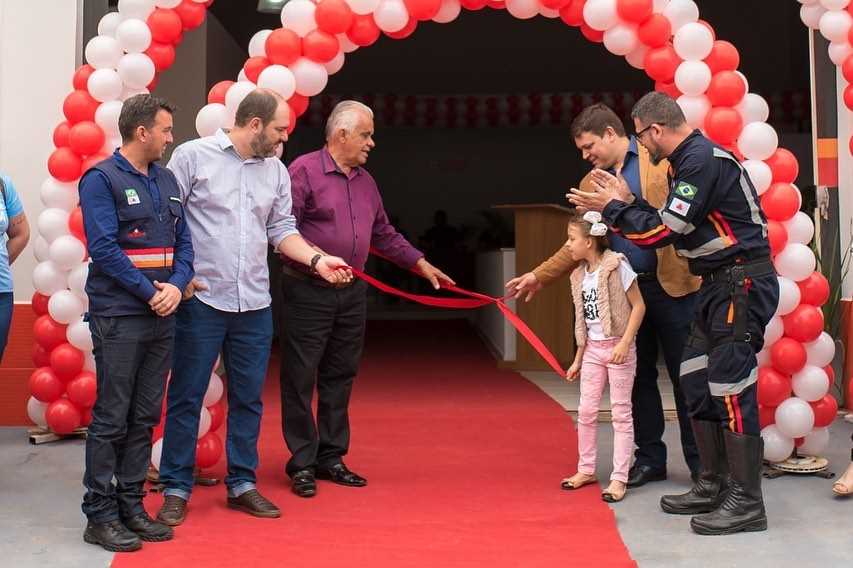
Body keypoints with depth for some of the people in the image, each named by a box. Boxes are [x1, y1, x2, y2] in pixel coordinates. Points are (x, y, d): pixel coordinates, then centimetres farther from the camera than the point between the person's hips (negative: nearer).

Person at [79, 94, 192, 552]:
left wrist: (176, 285, -5)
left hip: (162, 317, 7)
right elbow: (104, 249, -14)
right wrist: (150, 292, -15)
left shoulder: (167, 181, 14)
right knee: (111, 419, -2)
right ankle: (100, 514, 7)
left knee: (145, 418, 11)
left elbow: (184, 242, 13)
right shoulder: (101, 179, -6)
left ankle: (131, 505, 20)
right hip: (119, 318, -7)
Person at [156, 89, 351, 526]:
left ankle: (242, 483, 23)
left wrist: (316, 260, -3)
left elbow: (282, 229, 12)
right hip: (201, 299, -5)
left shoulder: (276, 171, 11)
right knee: (186, 396, 2)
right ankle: (176, 489, 13)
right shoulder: (194, 156, -4)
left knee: (248, 398, 11)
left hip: (255, 304, 5)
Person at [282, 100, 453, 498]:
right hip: (308, 291, -7)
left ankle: (331, 457, 21)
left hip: (352, 293, 7)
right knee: (301, 378, -1)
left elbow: (384, 235, 23)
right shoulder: (304, 170, -7)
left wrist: (422, 264, 19)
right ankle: (302, 463, 7)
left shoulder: (366, 182, 16)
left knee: (340, 377, 11)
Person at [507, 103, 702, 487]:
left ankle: (701, 463, 12)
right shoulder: (590, 184, 14)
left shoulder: (663, 156, 0)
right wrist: (539, 275, 10)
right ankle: (650, 458, 20)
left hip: (672, 284, -5)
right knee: (638, 377, 9)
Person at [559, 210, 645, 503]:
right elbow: (584, 323, 12)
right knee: (586, 412, 8)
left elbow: (638, 305, -12)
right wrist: (578, 359, 13)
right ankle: (586, 469, 21)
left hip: (617, 347, -6)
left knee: (621, 413, 0)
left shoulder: (616, 265, -13)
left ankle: (619, 478, 5)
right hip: (593, 349, 6)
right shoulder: (579, 274, 7)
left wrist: (625, 343, -20)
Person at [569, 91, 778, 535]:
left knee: (730, 388, -8)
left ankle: (746, 502, -1)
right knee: (697, 382, 12)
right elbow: (671, 224, 16)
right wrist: (627, 202, 10)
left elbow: (662, 232, -19)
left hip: (742, 283, -10)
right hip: (720, 284, 10)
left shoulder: (702, 160, -17)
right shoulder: (688, 161, 14)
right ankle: (713, 486, 20)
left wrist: (613, 209, -7)